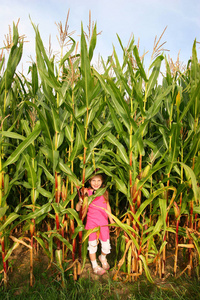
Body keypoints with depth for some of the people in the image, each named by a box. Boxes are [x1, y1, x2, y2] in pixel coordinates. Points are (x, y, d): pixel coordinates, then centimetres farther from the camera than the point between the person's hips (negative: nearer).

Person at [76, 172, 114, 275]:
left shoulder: (104, 192, 0)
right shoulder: (87, 192, -9)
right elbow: (77, 209, -8)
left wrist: (111, 220, 19)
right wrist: (80, 201, -28)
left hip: (103, 223, 2)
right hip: (91, 222, -2)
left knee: (106, 246, 8)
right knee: (92, 244, 10)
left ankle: (103, 258, 42)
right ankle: (95, 266, 34)